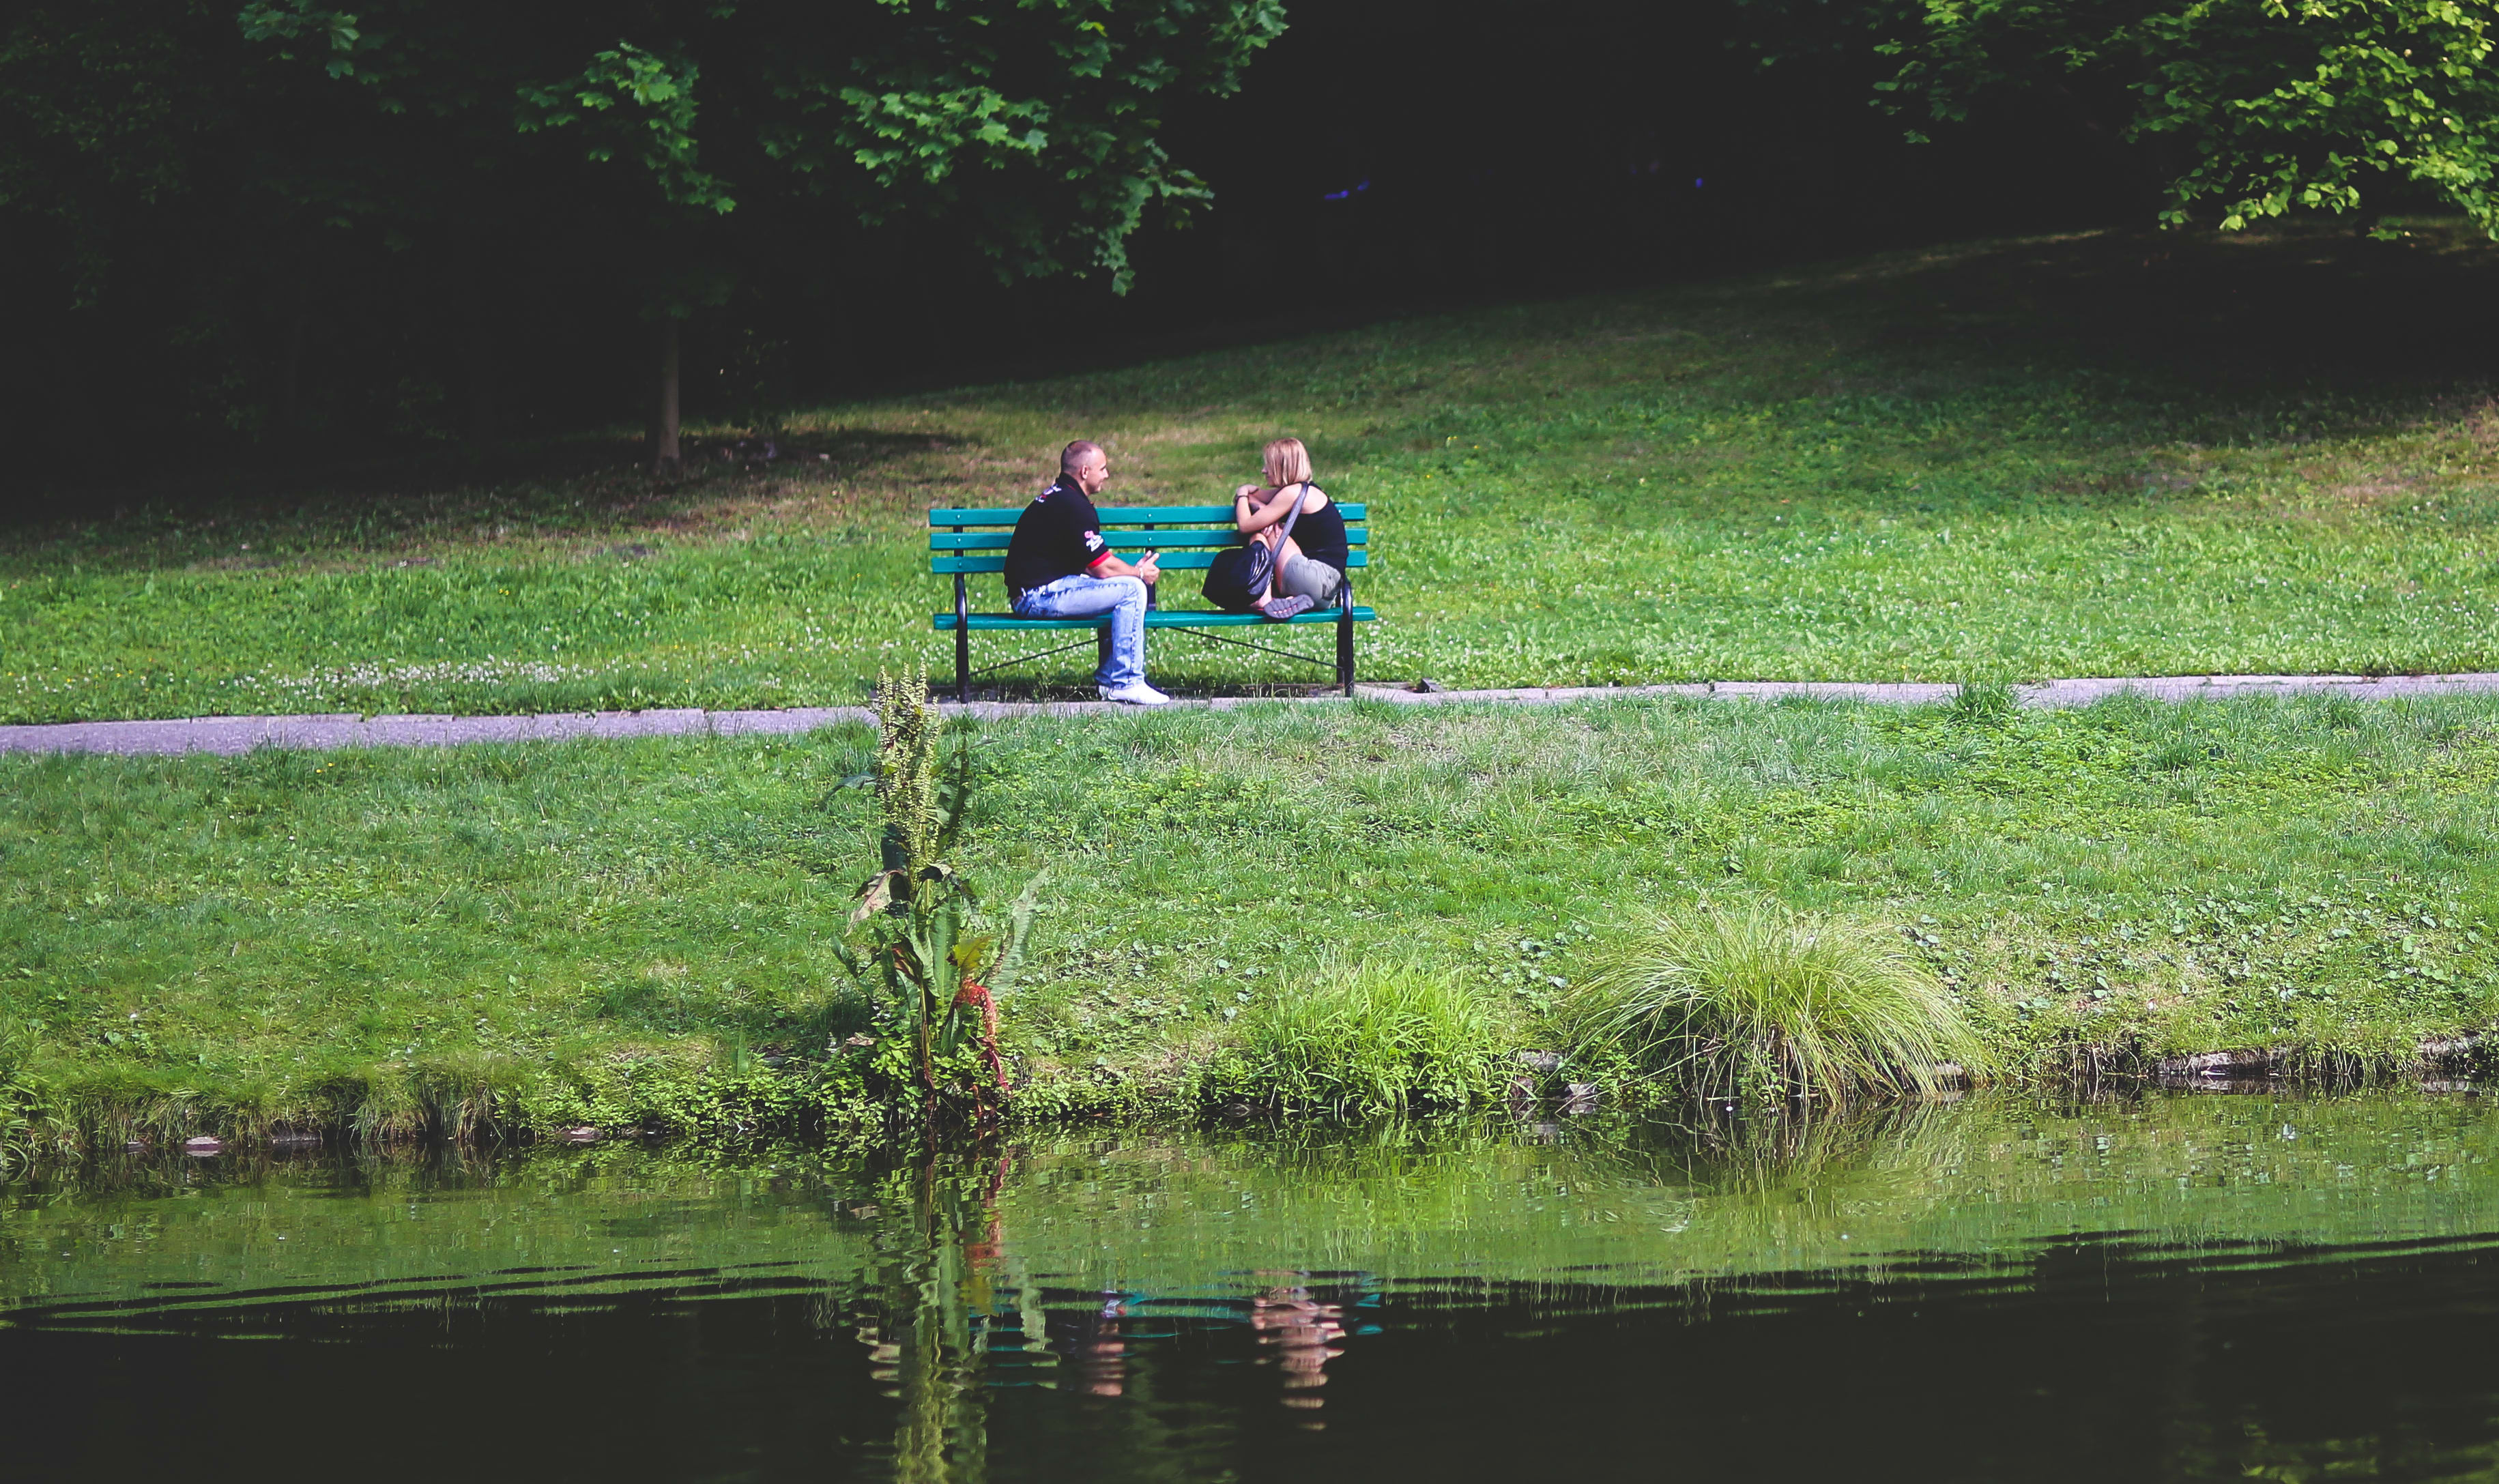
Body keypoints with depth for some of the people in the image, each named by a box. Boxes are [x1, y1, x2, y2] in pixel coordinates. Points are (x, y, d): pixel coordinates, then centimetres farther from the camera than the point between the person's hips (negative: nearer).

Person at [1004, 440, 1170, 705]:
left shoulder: (1057, 496, 17)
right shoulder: (1072, 505, -17)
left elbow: (1098, 559, 21)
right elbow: (1103, 568, -16)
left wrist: (1134, 569, 7)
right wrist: (1140, 573, 3)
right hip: (1041, 596, -11)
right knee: (1131, 589, -15)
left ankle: (1108, 679, 15)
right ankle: (1126, 683, -13)